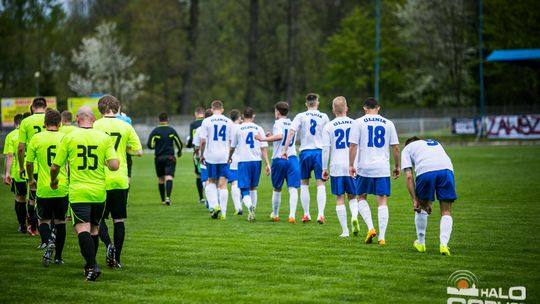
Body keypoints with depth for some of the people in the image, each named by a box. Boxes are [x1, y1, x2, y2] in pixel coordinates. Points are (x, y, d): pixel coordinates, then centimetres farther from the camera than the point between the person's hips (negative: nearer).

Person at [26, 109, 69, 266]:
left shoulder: (36, 138, -4)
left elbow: (29, 163, 2)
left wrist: (31, 179, 20)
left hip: (43, 188, -1)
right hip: (62, 188, 1)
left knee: (43, 220, 13)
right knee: (60, 221, 13)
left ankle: (48, 241, -17)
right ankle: (58, 257, 16)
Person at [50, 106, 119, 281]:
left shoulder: (69, 138, -3)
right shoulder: (104, 138, 1)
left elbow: (55, 166, 0)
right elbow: (114, 165, -7)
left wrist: (53, 181, 21)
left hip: (78, 192, -3)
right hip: (99, 192, 3)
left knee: (83, 229, -8)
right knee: (94, 229, 17)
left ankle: (92, 266, -24)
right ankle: (90, 266, 27)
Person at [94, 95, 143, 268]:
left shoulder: (94, 126, -5)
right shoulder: (126, 127, 1)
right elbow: (138, 152, 1)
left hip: (100, 181, -2)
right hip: (121, 180, 2)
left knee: (99, 218, 10)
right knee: (119, 220, 8)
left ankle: (109, 245, -15)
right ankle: (117, 259, 7)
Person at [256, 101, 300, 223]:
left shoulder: (278, 123, -5)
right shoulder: (292, 124, 15)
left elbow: (280, 136, -26)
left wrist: (264, 139, -20)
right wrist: (272, 136, 31)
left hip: (279, 159, -3)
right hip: (292, 158, 3)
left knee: (277, 189, 14)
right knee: (293, 189, -7)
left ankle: (275, 215, 27)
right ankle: (292, 215, -22)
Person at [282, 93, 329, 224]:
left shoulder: (300, 116, 1)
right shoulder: (324, 117, 5)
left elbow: (291, 132, -10)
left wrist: (285, 149, -10)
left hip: (305, 151, 0)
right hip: (320, 151, 0)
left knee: (304, 184, 11)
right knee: (320, 184, -2)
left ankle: (306, 214, 12)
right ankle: (321, 214, -13)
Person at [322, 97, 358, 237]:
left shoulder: (328, 127, -2)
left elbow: (326, 149, -5)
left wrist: (324, 168, 3)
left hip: (336, 167, -1)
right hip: (353, 167, 2)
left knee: (339, 198, 5)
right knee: (352, 196, 16)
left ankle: (345, 231, 3)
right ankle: (354, 217, -13)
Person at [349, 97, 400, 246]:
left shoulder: (358, 123, 0)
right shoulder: (388, 123, 6)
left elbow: (353, 145, -6)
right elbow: (396, 147, 6)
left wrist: (351, 165, 0)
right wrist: (397, 166, 15)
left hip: (364, 168, -1)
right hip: (383, 169, 1)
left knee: (361, 198, 16)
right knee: (382, 202, 3)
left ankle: (370, 228, -2)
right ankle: (382, 237, -1)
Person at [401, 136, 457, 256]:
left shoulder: (407, 148, 29)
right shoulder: (435, 144, 40)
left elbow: (409, 176, 14)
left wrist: (414, 200, 12)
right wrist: (430, 203, 33)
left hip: (425, 170, -2)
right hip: (447, 169, 2)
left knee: (421, 207, 21)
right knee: (446, 212, 11)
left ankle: (420, 243, 30)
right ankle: (444, 244, -6)